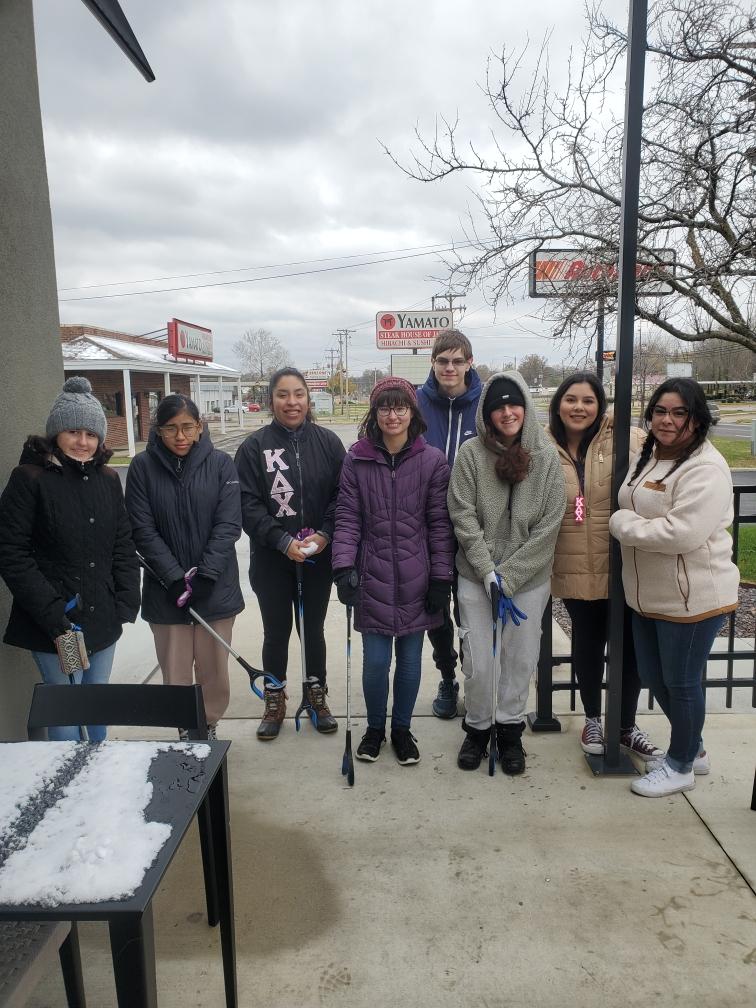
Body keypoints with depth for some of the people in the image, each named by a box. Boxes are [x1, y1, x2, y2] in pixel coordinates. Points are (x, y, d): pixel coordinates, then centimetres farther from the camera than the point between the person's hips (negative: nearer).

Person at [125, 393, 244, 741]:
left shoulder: (220, 463, -2)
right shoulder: (142, 467, -2)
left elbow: (228, 524, -6)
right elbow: (143, 530, -5)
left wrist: (206, 574, -14)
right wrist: (175, 577, -13)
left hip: (216, 588, 0)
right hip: (166, 590, 0)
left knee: (214, 669, 9)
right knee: (175, 672, 7)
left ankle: (209, 727, 31)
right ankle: (186, 732, 27)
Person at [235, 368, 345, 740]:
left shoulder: (328, 442, -1)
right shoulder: (254, 446, -5)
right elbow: (248, 503, -10)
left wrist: (324, 534, -16)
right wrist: (284, 541, -18)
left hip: (318, 558, 1)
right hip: (271, 560, -1)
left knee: (313, 629, 15)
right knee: (276, 632, 11)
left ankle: (317, 695, 34)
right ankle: (275, 702, 30)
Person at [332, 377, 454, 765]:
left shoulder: (432, 460, -3)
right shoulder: (357, 459, -1)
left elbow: (440, 524, -2)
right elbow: (347, 517, -2)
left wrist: (441, 578, -3)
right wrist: (344, 566, -13)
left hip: (415, 580, 0)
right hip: (372, 579, 0)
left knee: (410, 659, 12)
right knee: (375, 662, 4)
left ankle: (402, 729, 35)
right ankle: (375, 727, 31)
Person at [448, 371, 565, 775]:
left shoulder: (546, 455, -4)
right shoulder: (471, 452, -7)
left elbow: (549, 523, -6)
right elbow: (463, 516, -7)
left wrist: (509, 575, -11)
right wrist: (488, 571, -13)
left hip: (530, 577, 1)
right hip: (476, 576, -1)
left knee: (521, 658, 10)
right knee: (478, 662, 3)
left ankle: (510, 731, 33)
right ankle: (477, 728, 29)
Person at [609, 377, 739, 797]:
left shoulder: (705, 469, -20)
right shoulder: (648, 456, 9)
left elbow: (683, 532, -30)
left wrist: (623, 523, -19)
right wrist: (629, 522, 3)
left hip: (692, 599, -9)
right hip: (647, 595, 9)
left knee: (681, 683, 8)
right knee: (654, 678, 20)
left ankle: (680, 766, 31)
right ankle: (693, 749, 43)